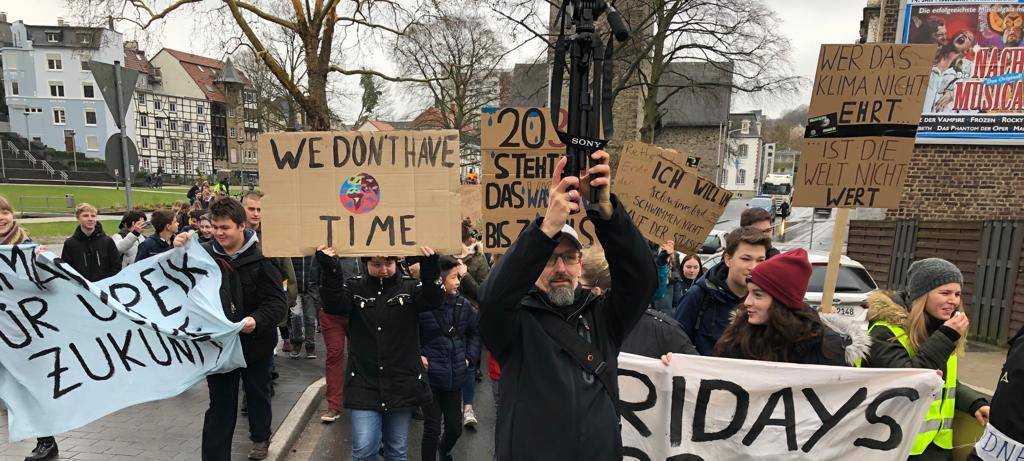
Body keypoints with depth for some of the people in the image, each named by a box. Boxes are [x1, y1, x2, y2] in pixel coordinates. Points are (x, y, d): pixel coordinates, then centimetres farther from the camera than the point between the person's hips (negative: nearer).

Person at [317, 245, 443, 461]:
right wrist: (329, 270, -30)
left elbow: (433, 300, -16)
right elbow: (334, 304, -16)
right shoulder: (355, 287, 1)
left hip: (403, 384, 1)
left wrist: (430, 269, -32)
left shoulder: (410, 287, 0)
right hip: (364, 384, 0)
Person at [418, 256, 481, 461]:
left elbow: (475, 333, 14)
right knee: (432, 429, 4)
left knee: (455, 428, 15)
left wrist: (470, 357, 5)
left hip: (455, 376, 5)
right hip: (430, 376, -4)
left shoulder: (463, 304, 0)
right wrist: (418, 356, -13)